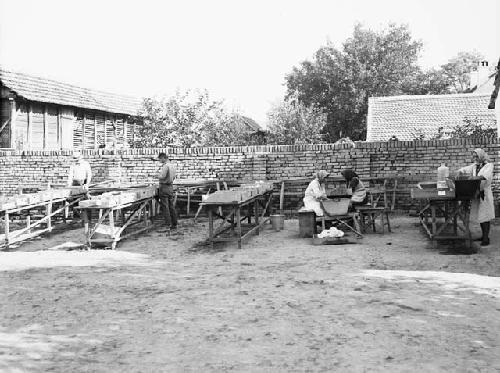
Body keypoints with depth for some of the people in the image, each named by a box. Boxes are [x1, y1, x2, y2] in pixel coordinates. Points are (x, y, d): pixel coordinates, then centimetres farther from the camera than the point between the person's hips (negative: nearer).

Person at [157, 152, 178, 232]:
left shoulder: (165, 166, -18)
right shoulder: (172, 165, 10)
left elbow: (161, 176, -24)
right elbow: (175, 175, 19)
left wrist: (158, 174, -4)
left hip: (164, 187, -9)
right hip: (171, 186, 9)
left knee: (165, 207, -5)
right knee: (171, 206, 13)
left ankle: (168, 225, -7)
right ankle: (174, 225, 16)